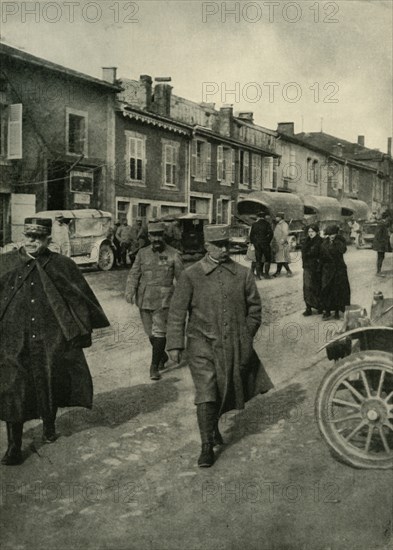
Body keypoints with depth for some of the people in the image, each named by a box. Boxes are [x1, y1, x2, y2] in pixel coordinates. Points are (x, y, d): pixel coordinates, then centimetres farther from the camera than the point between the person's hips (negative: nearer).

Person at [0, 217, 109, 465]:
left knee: (51, 387, 12)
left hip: (51, 342, 0)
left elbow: (82, 298, 6)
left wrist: (83, 328, 6)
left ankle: (49, 427, 39)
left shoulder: (62, 266, 0)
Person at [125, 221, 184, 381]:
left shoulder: (173, 255, -2)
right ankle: (162, 356, 37)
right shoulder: (142, 253, 6)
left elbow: (181, 277, 2)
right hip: (144, 299, 4)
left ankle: (154, 367, -2)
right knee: (150, 332, 13)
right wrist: (130, 291, -12)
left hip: (163, 299, -3)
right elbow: (134, 274, 2)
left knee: (159, 332, -9)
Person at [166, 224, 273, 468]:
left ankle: (214, 425, 44)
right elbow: (177, 311, -4)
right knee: (206, 395, -9)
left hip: (235, 346, 3)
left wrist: (247, 335, 11)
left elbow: (254, 306, 13)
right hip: (202, 344, -3)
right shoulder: (191, 275, -6)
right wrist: (175, 344, -7)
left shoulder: (243, 274, 1)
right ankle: (207, 446, 3)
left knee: (227, 392, 16)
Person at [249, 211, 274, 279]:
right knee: (267, 259, 8)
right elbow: (270, 233, -10)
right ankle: (266, 274, 1)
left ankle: (258, 275, 3)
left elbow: (251, 235, 7)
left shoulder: (254, 225, 6)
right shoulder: (267, 224, -4)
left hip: (257, 244, 3)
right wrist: (268, 241, 2)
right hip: (265, 243, -3)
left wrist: (252, 242, 15)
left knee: (258, 260, 7)